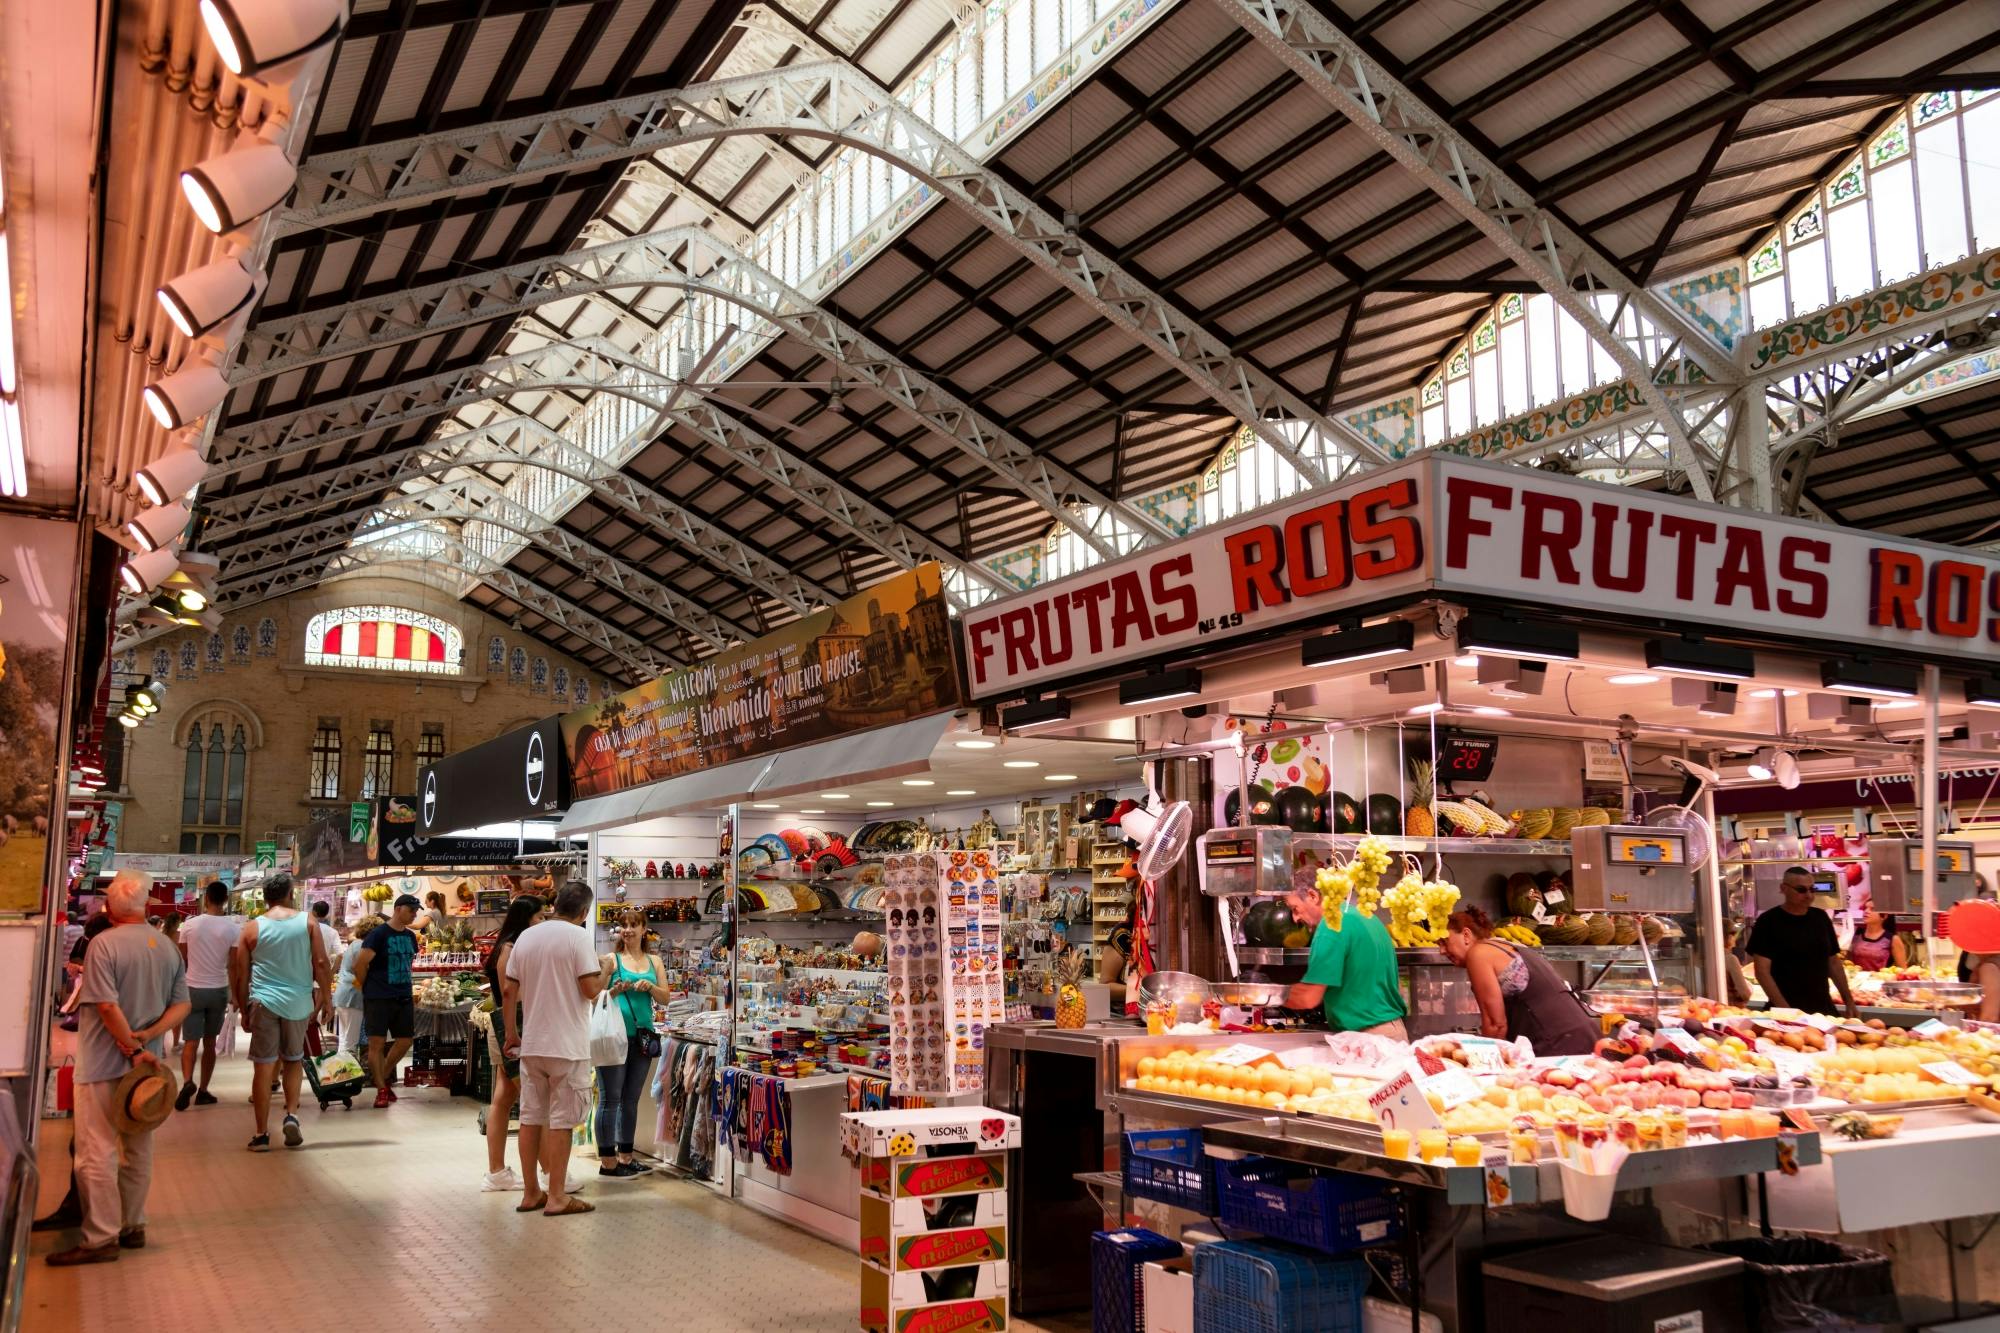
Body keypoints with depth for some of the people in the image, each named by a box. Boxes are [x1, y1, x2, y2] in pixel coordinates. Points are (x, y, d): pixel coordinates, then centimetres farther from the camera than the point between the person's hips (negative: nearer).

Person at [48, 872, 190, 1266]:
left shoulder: (103, 944, -15)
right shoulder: (168, 948, 4)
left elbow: (108, 1006, -21)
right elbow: (181, 1005, 3)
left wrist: (134, 1048, -13)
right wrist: (147, 1037, -6)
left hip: (103, 1066, -6)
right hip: (145, 1063, 6)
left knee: (97, 1153, -1)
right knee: (138, 1150, 14)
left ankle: (101, 1238, 1)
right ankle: (132, 1226, 22)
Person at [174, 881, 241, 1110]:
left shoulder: (190, 925, -5)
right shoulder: (234, 928, -8)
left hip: (193, 989, 0)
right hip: (219, 990, 0)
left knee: (190, 1041, 3)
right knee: (210, 1042, 12)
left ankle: (187, 1082, -21)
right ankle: (202, 1091, 16)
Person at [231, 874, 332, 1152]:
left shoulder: (253, 928, 1)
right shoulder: (307, 921, 0)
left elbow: (241, 974, 4)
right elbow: (320, 962, -3)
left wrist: (243, 1010, 13)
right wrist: (326, 995, 7)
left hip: (264, 1001, -1)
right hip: (298, 1001, 1)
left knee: (263, 1067, 4)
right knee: (294, 1060, 19)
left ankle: (262, 1134, 7)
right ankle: (292, 1115, 3)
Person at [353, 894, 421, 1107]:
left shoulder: (410, 936, 10)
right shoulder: (379, 934, -11)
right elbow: (360, 965, -11)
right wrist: (367, 988, -1)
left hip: (404, 997, 7)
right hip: (378, 999, -7)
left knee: (404, 1040, 8)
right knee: (377, 1043, -4)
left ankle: (384, 1077, 27)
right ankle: (382, 1089, 2)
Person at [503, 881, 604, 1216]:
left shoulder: (526, 937, 7)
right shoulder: (578, 936, -11)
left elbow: (508, 992, 9)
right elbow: (590, 989, -16)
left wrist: (512, 1034, 18)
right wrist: (604, 975, 5)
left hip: (531, 1044, 6)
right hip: (567, 1046, -6)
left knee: (530, 1117, 11)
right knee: (561, 1120, 0)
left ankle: (531, 1193, 18)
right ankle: (557, 1197, 3)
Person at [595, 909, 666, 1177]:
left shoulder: (653, 961, 12)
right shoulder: (611, 960, -1)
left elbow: (666, 998, 10)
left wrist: (650, 987, -8)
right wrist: (616, 991, -21)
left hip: (642, 1038, 5)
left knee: (631, 1100, 12)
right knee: (610, 1098, -2)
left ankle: (625, 1157, 21)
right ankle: (607, 1160, 4)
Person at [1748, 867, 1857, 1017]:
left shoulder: (1821, 917, 8)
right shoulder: (1768, 921, -9)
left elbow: (1833, 962, 15)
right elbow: (1762, 971, -13)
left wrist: (1849, 1000, 9)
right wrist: (1784, 1009, -20)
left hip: (1823, 1008, 5)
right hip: (1787, 1011, -5)